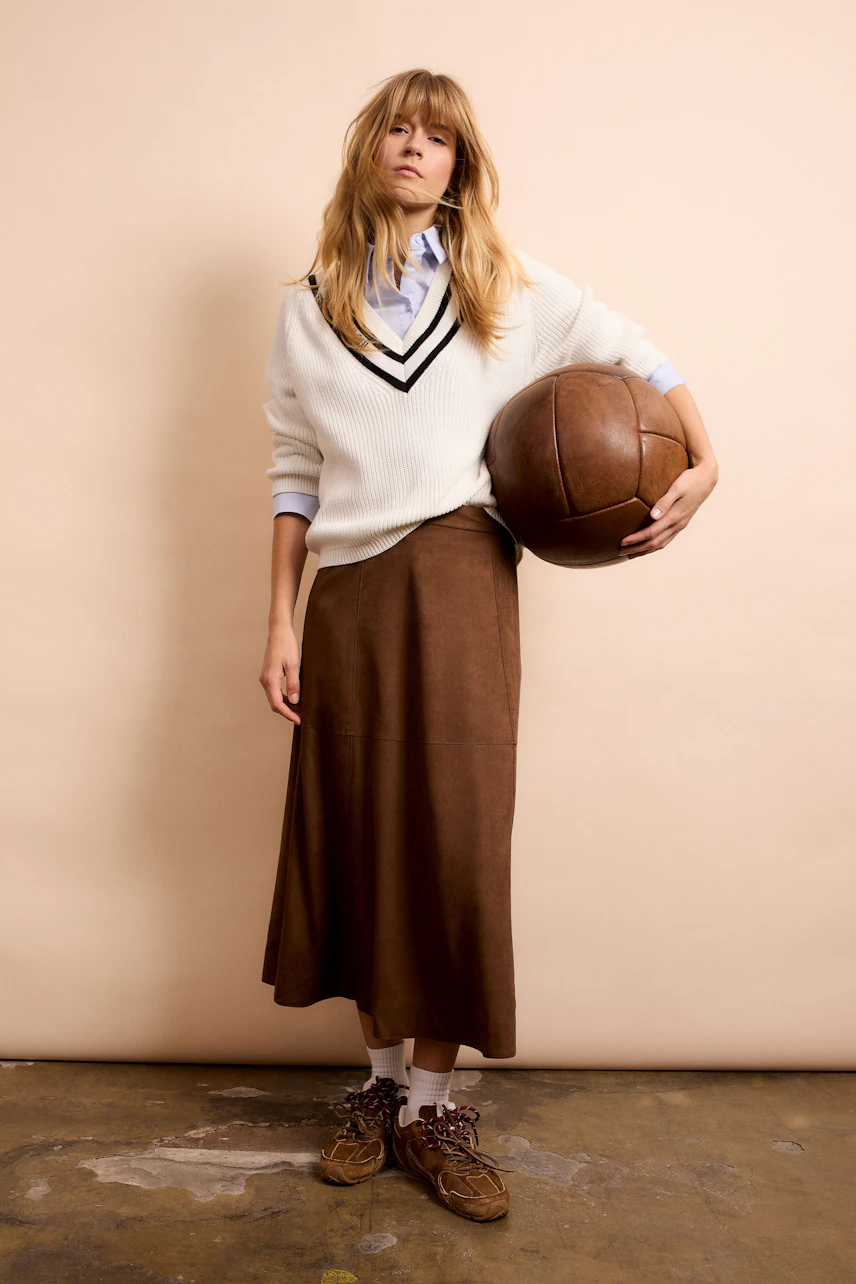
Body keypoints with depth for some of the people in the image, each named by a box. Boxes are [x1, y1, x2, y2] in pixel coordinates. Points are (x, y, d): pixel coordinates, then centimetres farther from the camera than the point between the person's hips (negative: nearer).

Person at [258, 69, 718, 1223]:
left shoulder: (508, 290, 12)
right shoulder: (309, 308, 14)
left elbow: (635, 355, 14)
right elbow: (296, 475, 10)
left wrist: (705, 466, -1)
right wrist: (280, 624, 4)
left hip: (457, 584, -1)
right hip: (347, 594, 2)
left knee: (455, 836, -3)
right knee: (356, 837, 4)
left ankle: (432, 1102, 15)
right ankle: (380, 1079, 23)